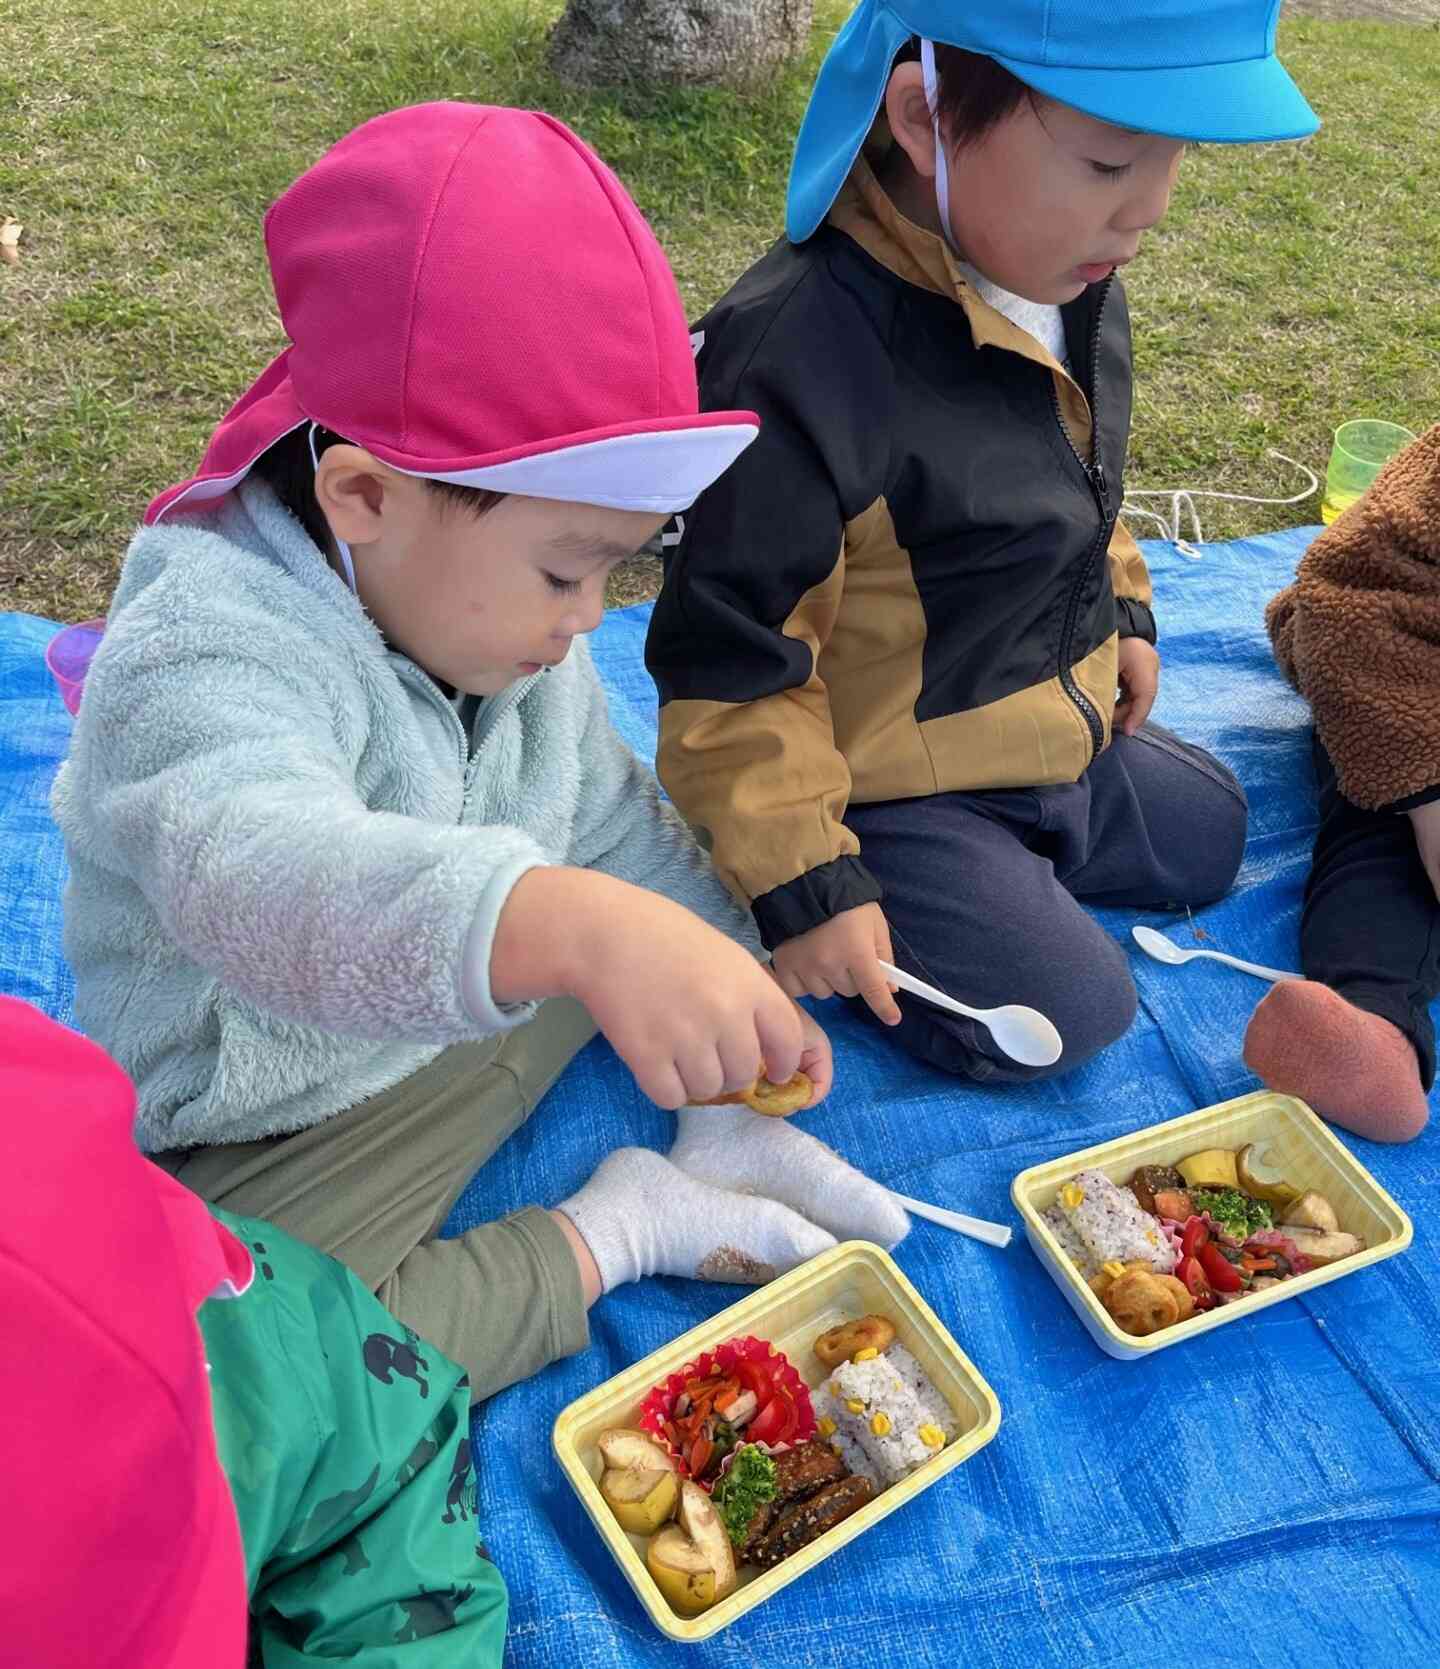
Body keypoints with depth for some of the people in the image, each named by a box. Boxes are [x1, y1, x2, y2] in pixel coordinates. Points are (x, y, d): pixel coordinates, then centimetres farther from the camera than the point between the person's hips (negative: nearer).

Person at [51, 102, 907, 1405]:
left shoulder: (495, 621, -4)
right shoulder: (204, 659, -31)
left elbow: (612, 822, 6)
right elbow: (265, 873, -53)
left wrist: (741, 995, 1)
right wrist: (578, 928, -69)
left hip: (501, 1011, 7)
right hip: (270, 1147, -6)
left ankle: (720, 1145, 0)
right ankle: (609, 1230, -15)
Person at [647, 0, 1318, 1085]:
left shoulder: (1071, 277, -6)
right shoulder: (794, 360, -34)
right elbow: (730, 663, -27)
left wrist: (1121, 608, 19)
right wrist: (803, 882, -23)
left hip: (1064, 738, 9)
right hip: (891, 785, -8)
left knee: (1210, 837, 22)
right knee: (1066, 1013, -13)